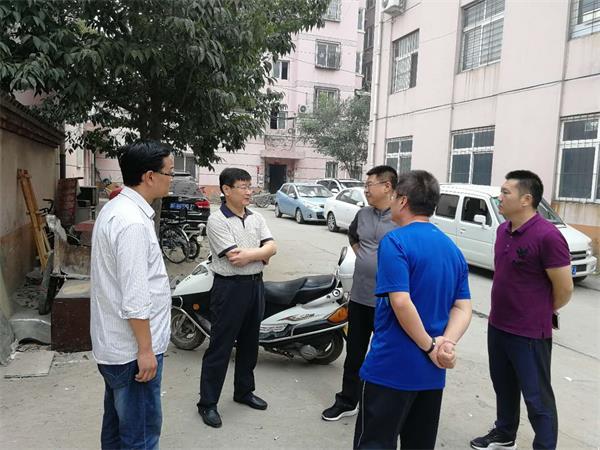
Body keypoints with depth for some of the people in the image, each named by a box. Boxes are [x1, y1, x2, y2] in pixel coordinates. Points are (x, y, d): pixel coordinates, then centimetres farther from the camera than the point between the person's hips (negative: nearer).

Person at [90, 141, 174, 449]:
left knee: (116, 424, 22)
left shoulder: (115, 209, 8)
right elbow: (135, 298, -25)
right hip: (133, 349, -10)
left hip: (113, 344, 10)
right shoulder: (133, 222, -24)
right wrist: (145, 349, -17)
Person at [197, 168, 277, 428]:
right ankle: (207, 403, 14)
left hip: (256, 285, 7)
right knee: (220, 347, 1)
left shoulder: (256, 218, 8)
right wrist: (261, 255, -9)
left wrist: (248, 254, -18)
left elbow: (271, 247, -4)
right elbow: (235, 258, -20)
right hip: (231, 287, -6)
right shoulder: (217, 221, -12)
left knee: (249, 343, 18)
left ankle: (244, 391, 35)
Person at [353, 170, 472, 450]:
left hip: (392, 367, -7)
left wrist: (430, 347, -14)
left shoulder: (395, 241, -14)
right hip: (432, 372, 7)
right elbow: (463, 308, 5)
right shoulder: (453, 248, 10)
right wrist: (446, 343, -10)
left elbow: (401, 302, -24)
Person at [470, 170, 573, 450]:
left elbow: (564, 289, -14)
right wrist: (504, 309, 13)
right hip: (497, 326, 8)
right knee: (503, 386, 23)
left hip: (530, 334, -8)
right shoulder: (503, 230, 3)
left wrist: (539, 313, 2)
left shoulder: (547, 236, -21)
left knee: (537, 396, 7)